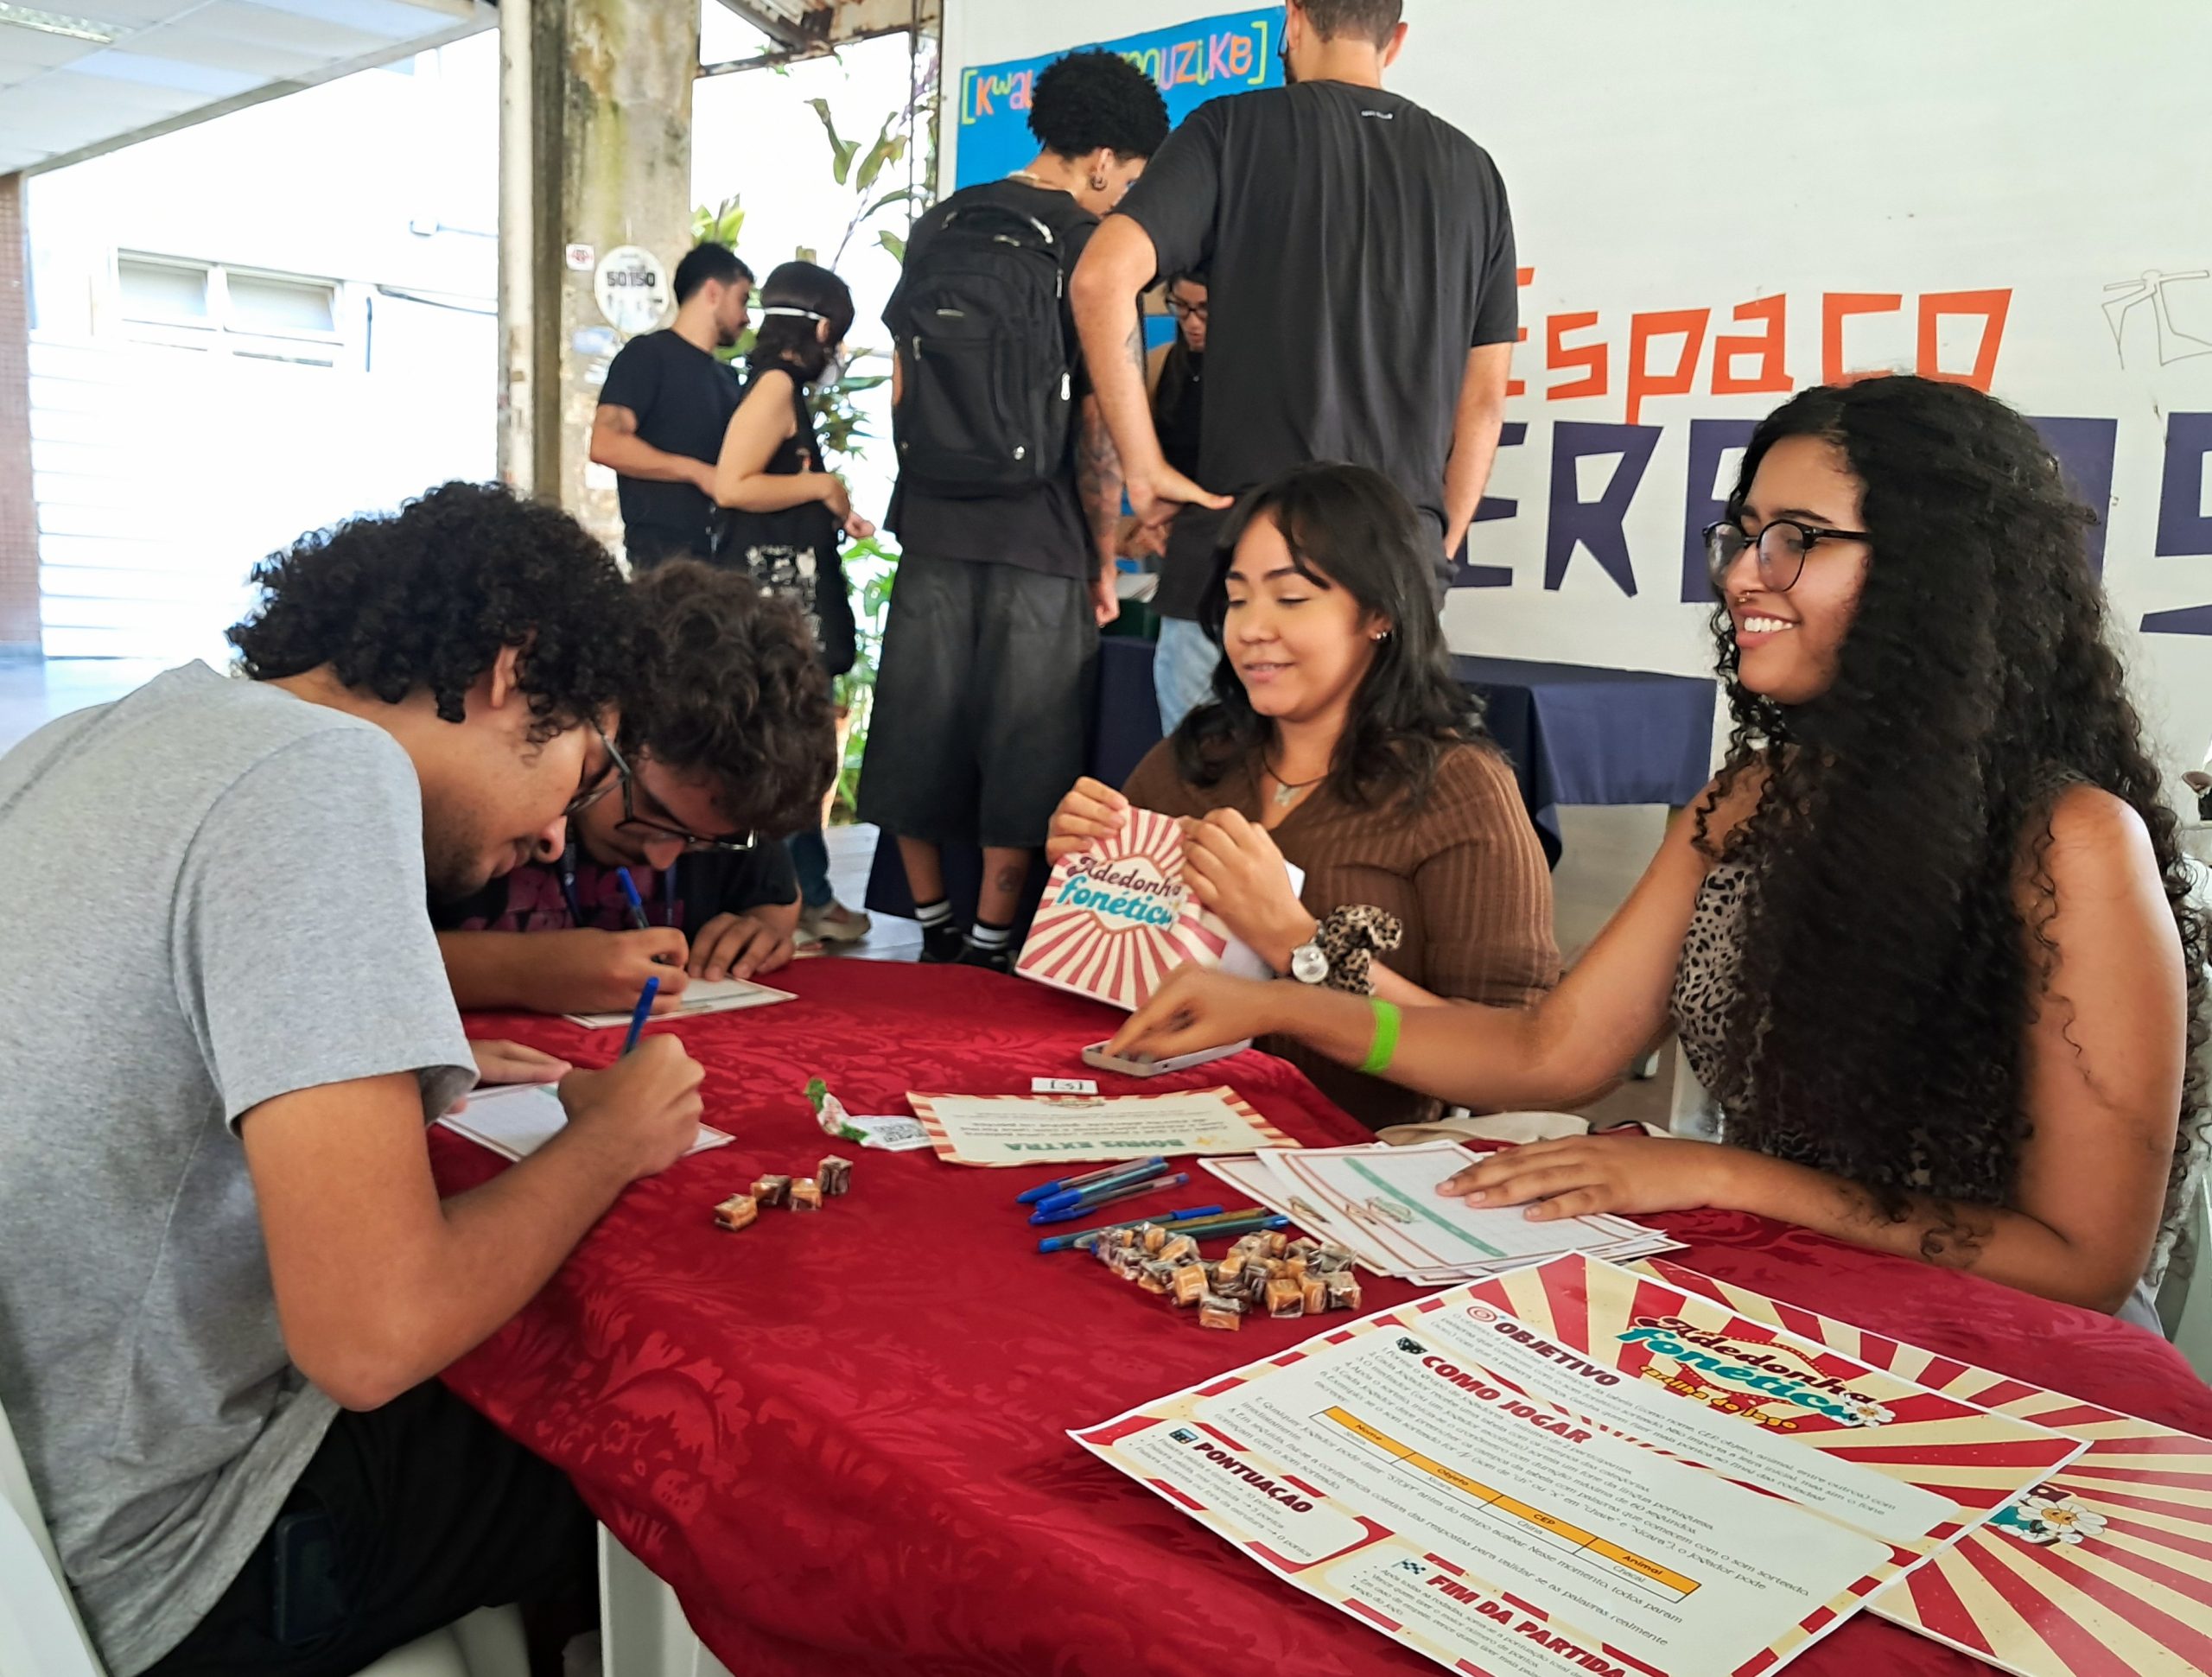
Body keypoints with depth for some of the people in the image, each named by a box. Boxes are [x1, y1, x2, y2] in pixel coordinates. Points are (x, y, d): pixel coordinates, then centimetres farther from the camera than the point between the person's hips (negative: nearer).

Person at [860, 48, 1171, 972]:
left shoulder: (937, 229, 10)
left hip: (931, 524, 5)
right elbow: (1097, 426, -9)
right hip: (1038, 542, -5)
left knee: (918, 730, 12)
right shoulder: (1092, 253, -6)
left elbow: (901, 385, 12)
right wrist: (1105, 562, -2)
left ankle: (933, 929, 21)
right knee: (1021, 747, 4)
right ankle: (989, 947, 9)